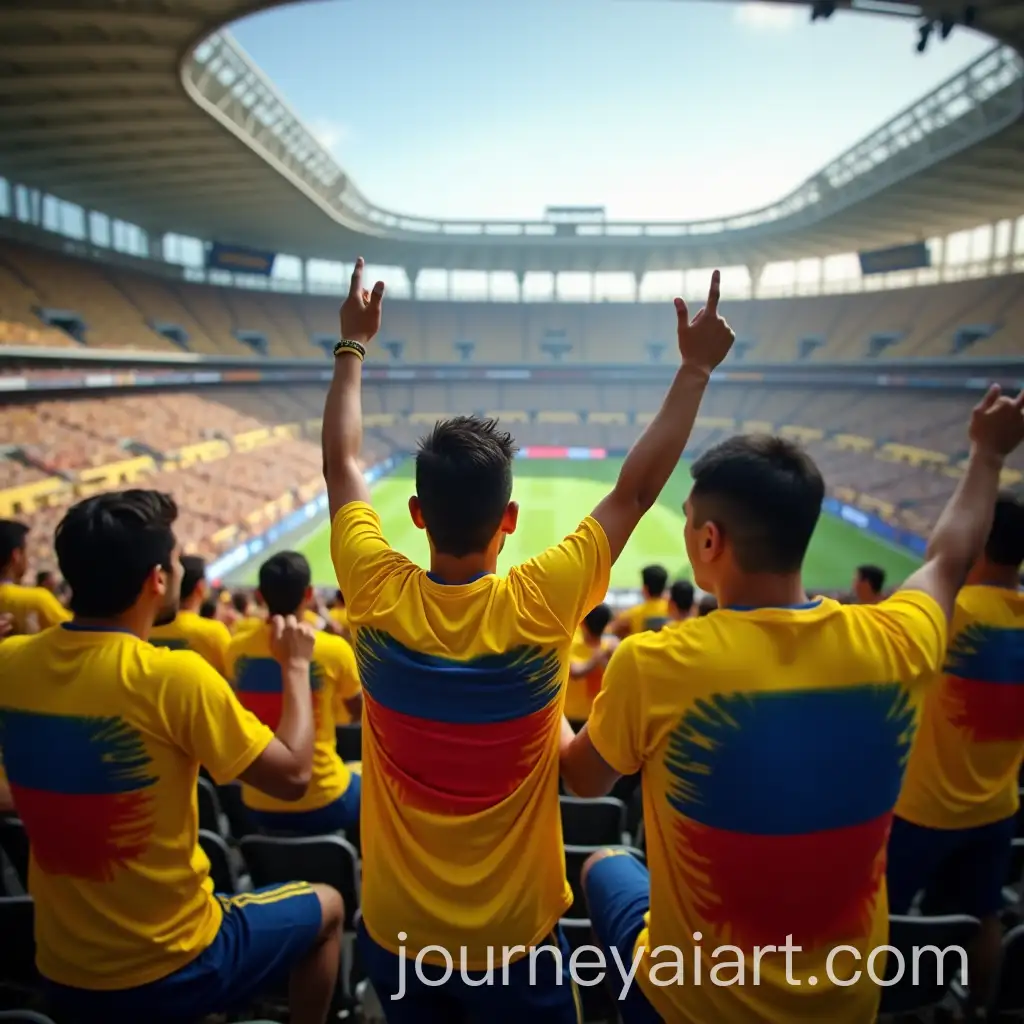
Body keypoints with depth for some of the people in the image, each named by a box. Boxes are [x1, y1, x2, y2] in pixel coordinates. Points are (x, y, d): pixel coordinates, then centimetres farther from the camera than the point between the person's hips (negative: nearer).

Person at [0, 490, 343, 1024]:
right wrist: (296, 666, -7)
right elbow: (293, 775, -19)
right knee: (325, 908, 19)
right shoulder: (174, 676, -28)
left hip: (61, 970, 6)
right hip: (171, 970, -6)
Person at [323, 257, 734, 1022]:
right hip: (514, 934, -2)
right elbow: (637, 489, -14)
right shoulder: (539, 607, -25)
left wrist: (354, 347, 8)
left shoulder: (379, 600, -20)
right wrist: (696, 369, -3)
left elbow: (342, 464, -4)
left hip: (395, 928, 3)